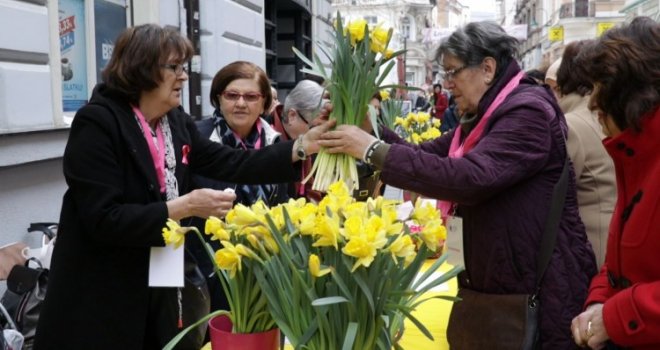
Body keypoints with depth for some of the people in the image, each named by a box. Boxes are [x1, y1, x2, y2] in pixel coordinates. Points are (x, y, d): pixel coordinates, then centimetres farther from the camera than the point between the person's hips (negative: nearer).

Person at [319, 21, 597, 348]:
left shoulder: (528, 112, -19)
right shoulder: (486, 116, 13)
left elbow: (469, 177, -32)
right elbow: (428, 153, 8)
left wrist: (374, 150, -30)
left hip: (541, 290, -9)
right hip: (497, 284, 9)